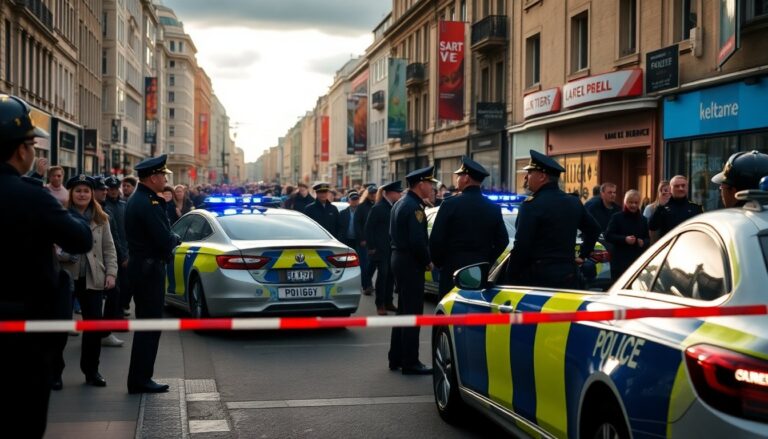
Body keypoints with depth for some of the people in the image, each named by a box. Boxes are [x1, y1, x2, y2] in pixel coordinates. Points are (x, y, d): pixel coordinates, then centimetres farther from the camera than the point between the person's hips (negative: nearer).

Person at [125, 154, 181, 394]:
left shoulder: (138, 199, 14)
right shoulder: (148, 203, -19)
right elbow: (165, 240, -22)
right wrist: (176, 238, -3)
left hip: (140, 265, 11)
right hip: (149, 268, -11)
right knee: (149, 325, -4)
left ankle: (140, 378, 21)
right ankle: (139, 380, 0)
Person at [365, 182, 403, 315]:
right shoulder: (378, 208, -9)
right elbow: (369, 228, -8)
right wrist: (371, 247, -11)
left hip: (392, 248, 5)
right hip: (381, 249, -5)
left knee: (390, 275, 8)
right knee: (383, 275, -3)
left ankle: (388, 302, 17)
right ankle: (380, 305, 4)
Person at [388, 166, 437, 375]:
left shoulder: (399, 204, 14)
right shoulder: (414, 207, -17)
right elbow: (417, 241, -24)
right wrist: (428, 261, -9)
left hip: (399, 258, 10)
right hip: (411, 263, -10)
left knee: (403, 311, 17)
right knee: (412, 313, -5)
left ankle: (396, 358, 23)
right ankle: (410, 363, -2)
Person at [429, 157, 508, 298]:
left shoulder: (451, 204, -9)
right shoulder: (493, 208, 5)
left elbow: (436, 239, -9)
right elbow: (502, 241, 8)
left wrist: (439, 263, 6)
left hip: (453, 269, -4)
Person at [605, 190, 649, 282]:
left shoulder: (643, 219, 15)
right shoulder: (617, 217, 1)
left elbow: (648, 239, 17)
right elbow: (608, 235, -5)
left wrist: (643, 242, -7)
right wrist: (624, 239, -17)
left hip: (638, 261, 4)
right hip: (620, 261, -4)